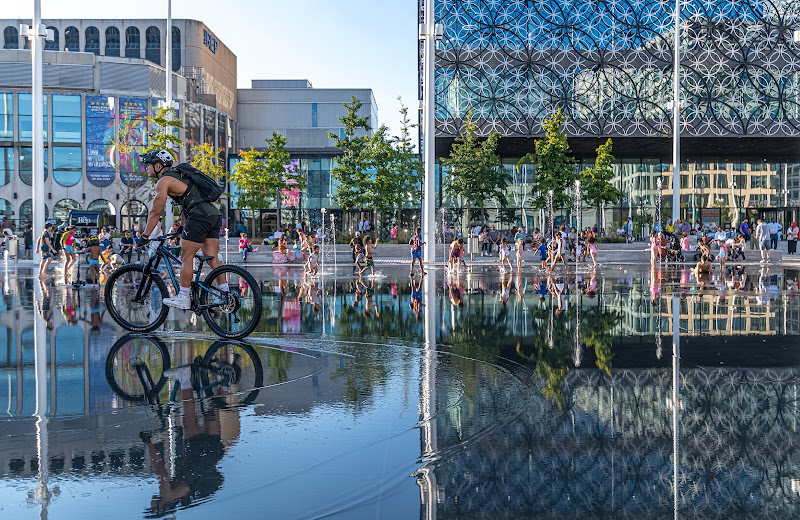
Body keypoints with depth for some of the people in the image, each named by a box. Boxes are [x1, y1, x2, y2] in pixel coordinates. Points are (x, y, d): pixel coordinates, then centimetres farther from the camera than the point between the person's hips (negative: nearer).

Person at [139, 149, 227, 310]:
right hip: (215, 214, 9)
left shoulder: (164, 181, 0)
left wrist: (145, 236, 3)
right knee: (212, 258, 8)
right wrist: (183, 229, 40)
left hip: (200, 216, -9)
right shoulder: (177, 176, 28)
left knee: (186, 256, -1)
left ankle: (183, 298, 2)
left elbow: (156, 211, -3)